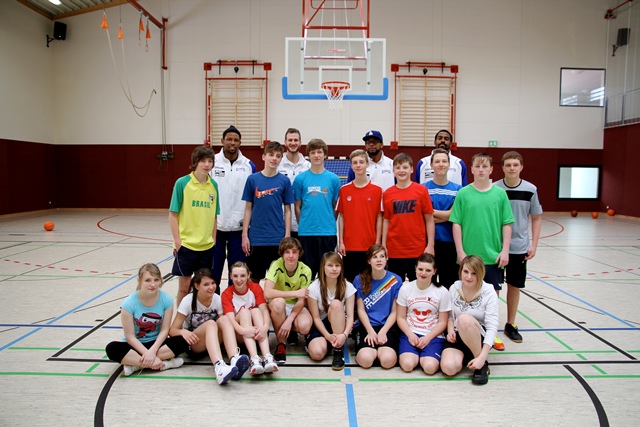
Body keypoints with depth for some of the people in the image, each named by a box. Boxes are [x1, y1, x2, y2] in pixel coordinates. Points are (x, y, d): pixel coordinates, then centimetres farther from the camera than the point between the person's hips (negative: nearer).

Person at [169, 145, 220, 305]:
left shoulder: (213, 185, 4)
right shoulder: (182, 183, -7)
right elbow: (173, 214, -5)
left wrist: (213, 239, 8)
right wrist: (177, 240, -8)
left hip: (207, 245, 4)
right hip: (186, 244, -3)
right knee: (184, 287, 6)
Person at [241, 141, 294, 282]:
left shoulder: (284, 181, 1)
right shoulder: (253, 179, 1)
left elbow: (287, 210, 4)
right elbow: (248, 209, 5)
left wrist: (287, 236, -2)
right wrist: (245, 235, 0)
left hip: (278, 239, 0)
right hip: (256, 238, 0)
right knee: (254, 277, 10)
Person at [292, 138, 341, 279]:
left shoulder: (333, 178, 3)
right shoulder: (300, 178, 2)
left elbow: (336, 206, 8)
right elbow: (298, 206, 6)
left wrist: (330, 224, 5)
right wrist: (303, 225, 3)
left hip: (328, 232, 0)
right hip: (306, 232, 0)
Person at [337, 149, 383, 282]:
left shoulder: (377, 190, 0)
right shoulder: (344, 190, 4)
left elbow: (379, 218, 1)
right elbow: (341, 217, 5)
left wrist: (377, 243, -3)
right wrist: (340, 242, 0)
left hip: (370, 245, -1)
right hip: (349, 245, 1)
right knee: (349, 279, 8)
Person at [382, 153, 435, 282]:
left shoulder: (421, 190, -2)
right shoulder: (387, 194, 3)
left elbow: (429, 220, -1)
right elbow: (386, 221, 6)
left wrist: (430, 245, -5)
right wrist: (383, 245, 2)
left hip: (418, 250, -1)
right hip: (394, 250, 1)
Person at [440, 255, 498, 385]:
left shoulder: (489, 293, -11)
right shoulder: (454, 288, 0)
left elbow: (492, 327, -16)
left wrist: (482, 357, -25)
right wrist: (450, 330, -12)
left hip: (480, 338, -2)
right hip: (457, 337, 2)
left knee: (464, 319, -36)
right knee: (448, 368, -30)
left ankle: (482, 364, -17)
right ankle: (466, 357, 6)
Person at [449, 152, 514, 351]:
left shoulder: (500, 193, 1)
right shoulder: (463, 193, -2)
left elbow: (507, 224, 3)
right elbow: (456, 223, -2)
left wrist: (505, 250, -2)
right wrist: (460, 251, -6)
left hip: (493, 255, 1)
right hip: (468, 255, -1)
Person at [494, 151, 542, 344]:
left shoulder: (530, 189, -2)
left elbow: (536, 218, 6)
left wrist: (534, 244, 0)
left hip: (520, 247, 2)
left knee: (514, 286, 12)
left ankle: (510, 325, 26)